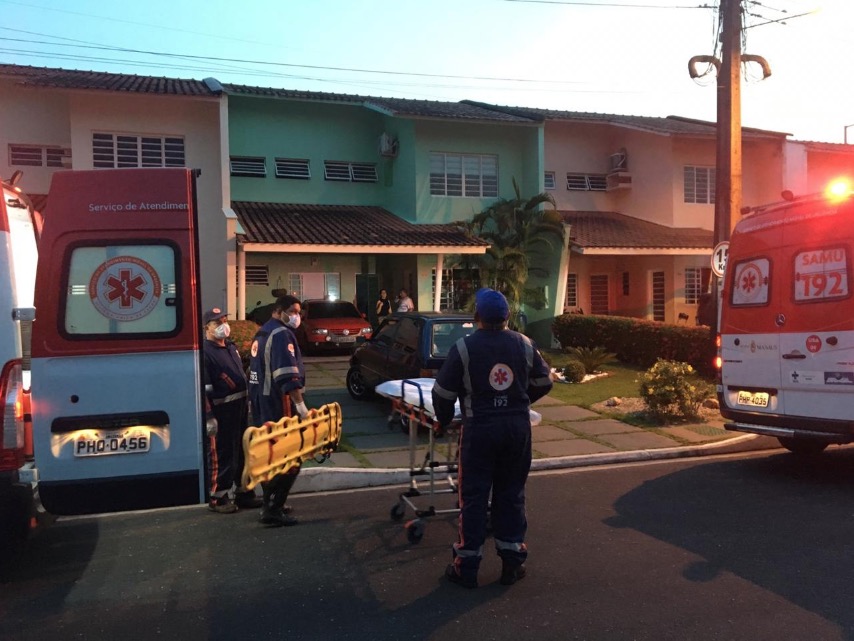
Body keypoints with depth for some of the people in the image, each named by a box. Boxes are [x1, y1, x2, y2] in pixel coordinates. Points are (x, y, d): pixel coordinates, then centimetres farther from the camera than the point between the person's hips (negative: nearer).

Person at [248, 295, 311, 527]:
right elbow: (288, 377, -26)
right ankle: (272, 510, -6)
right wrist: (302, 408, -27)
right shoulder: (281, 334, -15)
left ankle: (269, 501, 29)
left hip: (261, 403, 10)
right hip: (277, 405, -10)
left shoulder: (262, 334, 17)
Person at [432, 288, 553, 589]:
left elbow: (443, 392, -6)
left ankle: (466, 567, 14)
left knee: (473, 497, 6)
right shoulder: (525, 345, 0)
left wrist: (444, 419, 13)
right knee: (511, 495, 14)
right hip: (518, 428, 3)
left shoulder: (464, 348, -10)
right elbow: (544, 383, 11)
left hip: (479, 429, -3)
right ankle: (512, 563, 21)